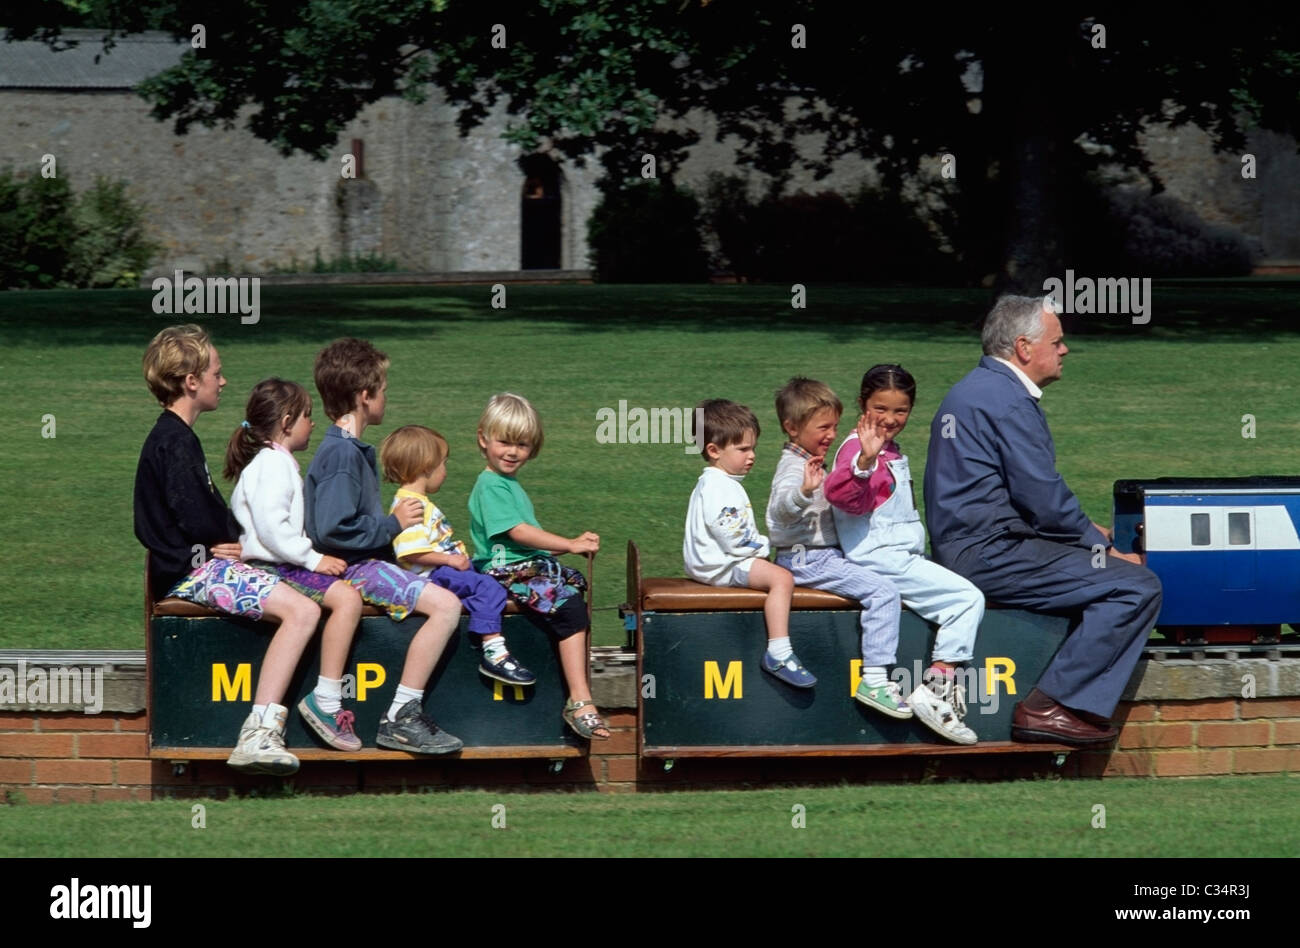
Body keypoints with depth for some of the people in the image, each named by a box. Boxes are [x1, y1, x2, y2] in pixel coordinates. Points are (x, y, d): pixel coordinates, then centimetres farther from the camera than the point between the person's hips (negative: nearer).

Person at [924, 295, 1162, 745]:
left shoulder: (973, 389, 20)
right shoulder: (1008, 400, -14)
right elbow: (1043, 499, -17)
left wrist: (1091, 532, 20)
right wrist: (1101, 545, -3)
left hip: (965, 549, 11)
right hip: (992, 555, -11)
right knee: (1138, 587, -17)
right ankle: (1050, 707, -18)